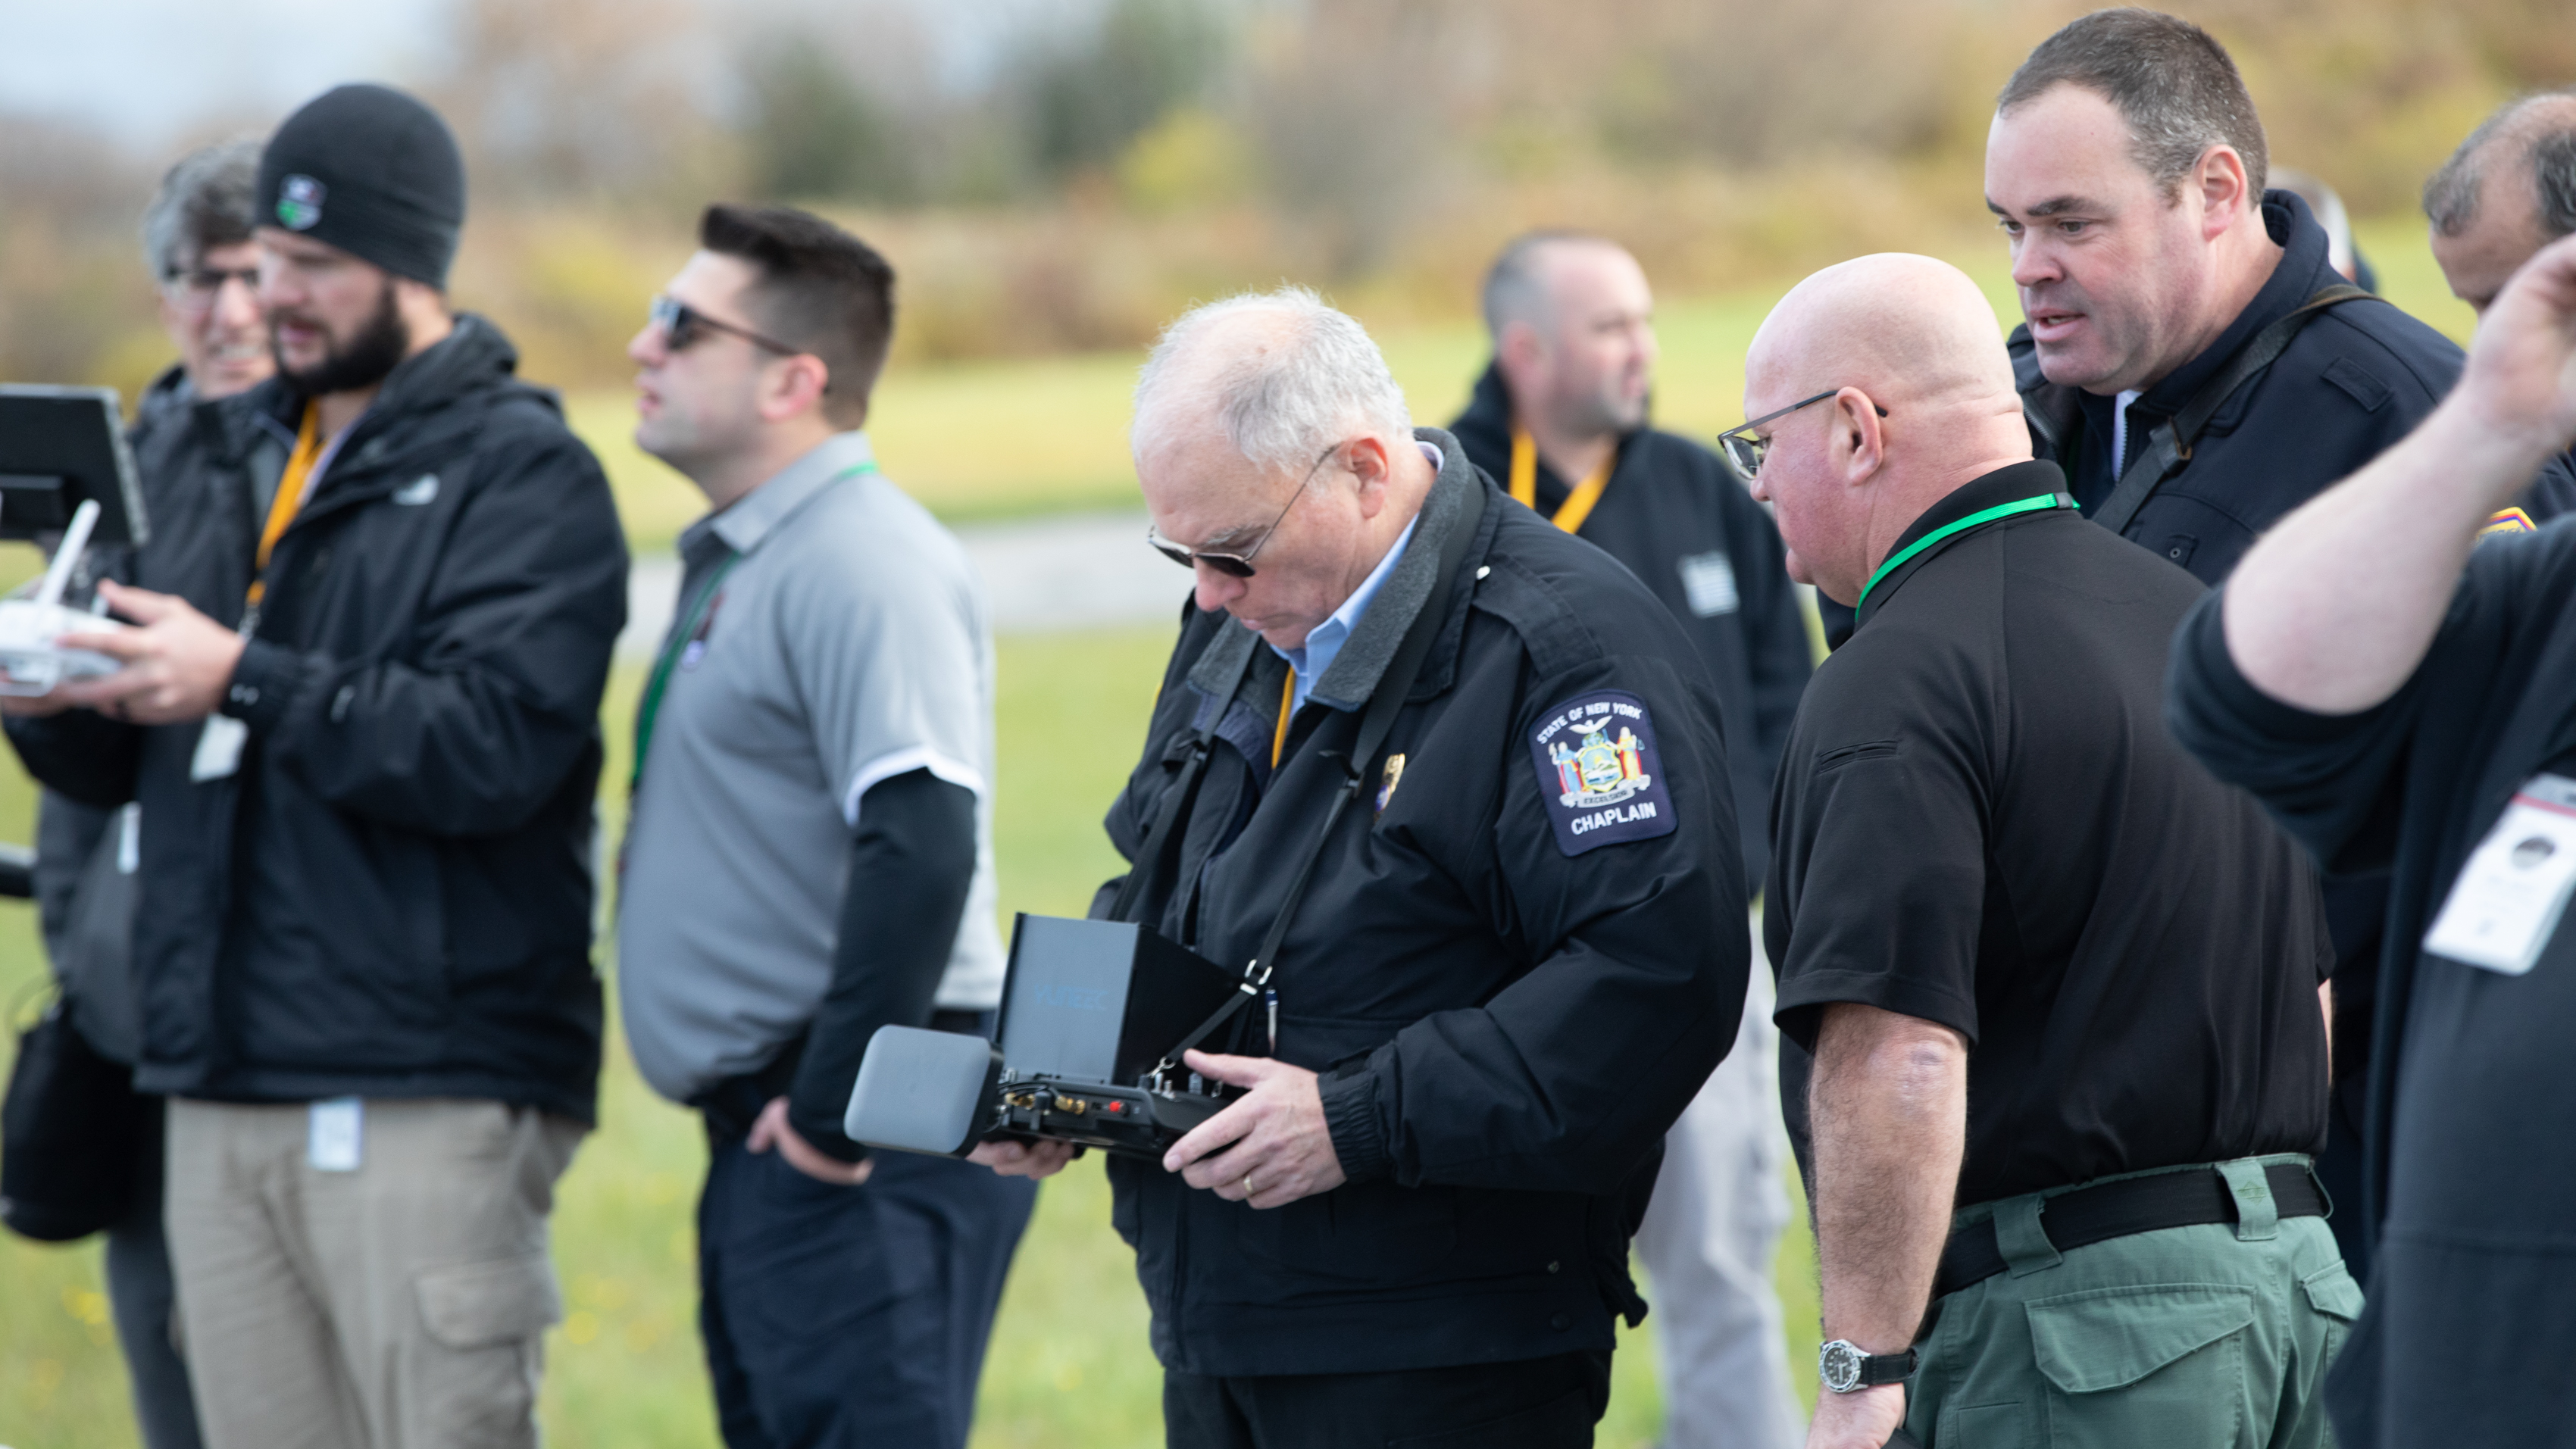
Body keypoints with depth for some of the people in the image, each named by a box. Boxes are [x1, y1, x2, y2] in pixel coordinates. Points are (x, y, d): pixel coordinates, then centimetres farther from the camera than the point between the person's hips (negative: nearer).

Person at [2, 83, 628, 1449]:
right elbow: (114, 766, 18)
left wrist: (246, 682, -23)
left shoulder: (522, 474, -4)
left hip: (425, 1103, -7)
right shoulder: (235, 472, 19)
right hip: (222, 1097, 7)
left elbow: (495, 746, -19)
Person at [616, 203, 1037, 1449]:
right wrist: (763, 1116, 17)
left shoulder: (861, 562, -15)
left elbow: (924, 844, -26)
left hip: (866, 1155, -11)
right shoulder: (736, 557, 18)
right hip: (766, 1134, 11)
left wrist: (833, 1112, -21)